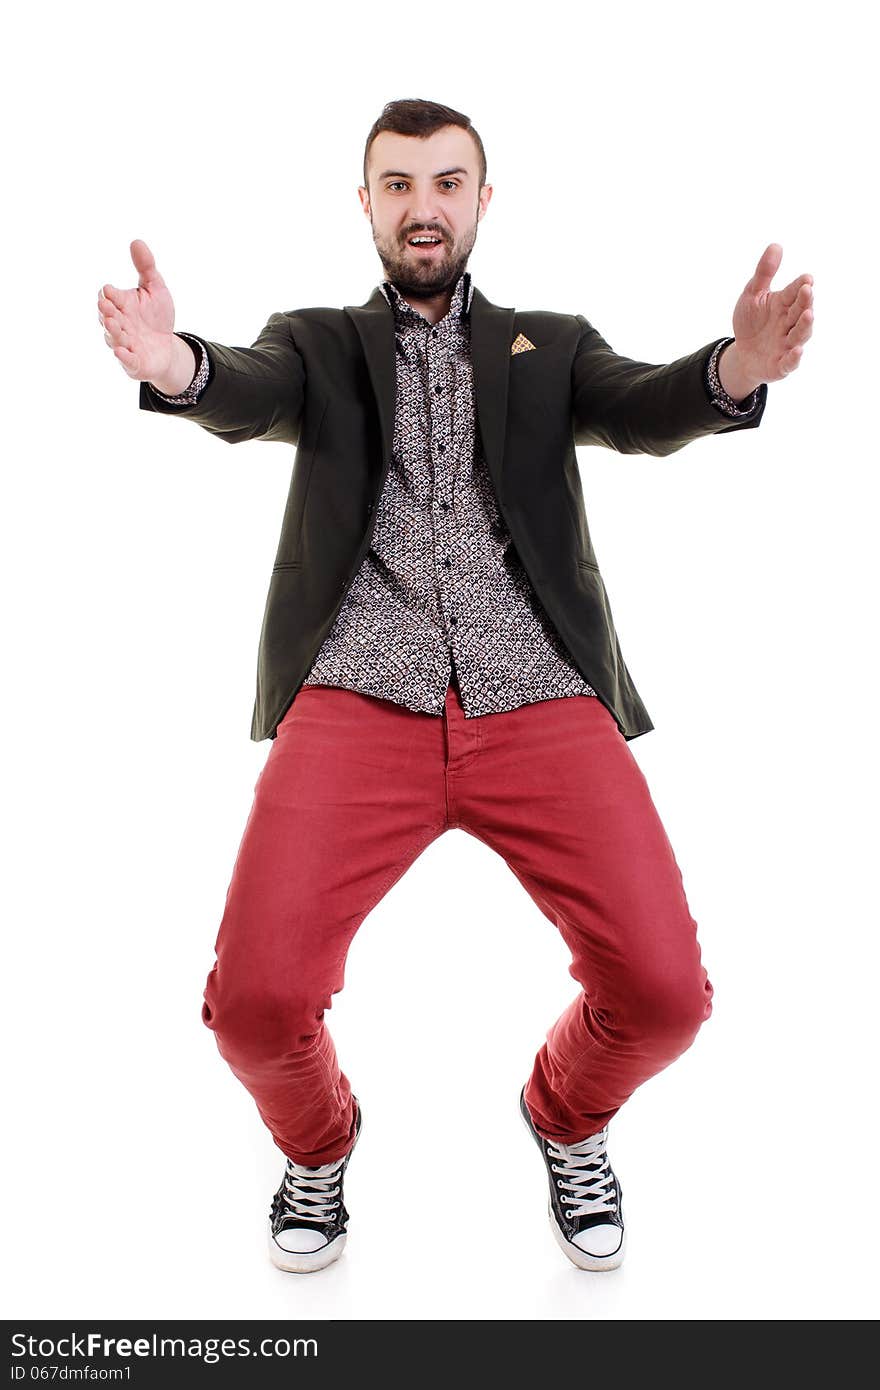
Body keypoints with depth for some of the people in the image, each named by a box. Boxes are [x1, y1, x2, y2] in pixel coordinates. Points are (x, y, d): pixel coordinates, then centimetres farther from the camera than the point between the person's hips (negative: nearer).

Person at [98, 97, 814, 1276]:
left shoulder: (550, 344, 22)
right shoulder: (318, 343, 19)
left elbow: (644, 412, 3)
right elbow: (247, 396, -2)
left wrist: (738, 368, -21)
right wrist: (172, 365, -28)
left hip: (540, 701, 1)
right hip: (361, 696, 0)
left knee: (663, 993, -12)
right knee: (256, 999, -16)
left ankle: (567, 1117, 25)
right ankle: (318, 1140, 22)